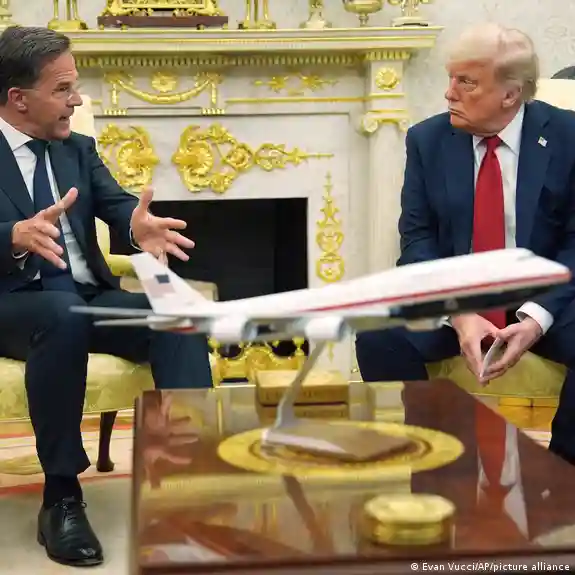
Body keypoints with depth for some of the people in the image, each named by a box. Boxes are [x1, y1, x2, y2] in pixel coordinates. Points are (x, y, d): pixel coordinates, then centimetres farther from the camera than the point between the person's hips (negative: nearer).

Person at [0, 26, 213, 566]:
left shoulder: (79, 148, 17)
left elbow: (116, 203, 2)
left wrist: (139, 226, -23)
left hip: (90, 297, 5)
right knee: (63, 312, -39)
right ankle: (61, 497, -28)